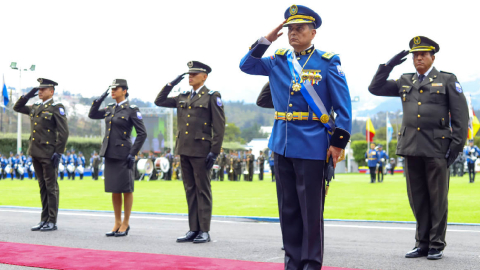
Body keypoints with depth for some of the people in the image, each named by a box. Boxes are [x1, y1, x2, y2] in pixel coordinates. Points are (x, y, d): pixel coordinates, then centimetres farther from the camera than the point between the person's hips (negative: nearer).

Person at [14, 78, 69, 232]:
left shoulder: (56, 108, -6)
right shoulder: (35, 108, 14)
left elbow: (64, 132, -11)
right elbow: (17, 108, 26)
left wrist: (58, 152, -15)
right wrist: (28, 95, 11)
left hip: (49, 154, -7)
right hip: (35, 153, 7)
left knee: (51, 187, -1)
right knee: (42, 187, 12)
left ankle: (52, 222, 3)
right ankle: (44, 220, 18)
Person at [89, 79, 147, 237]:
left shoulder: (132, 110, -7)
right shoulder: (110, 109, 12)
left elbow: (142, 133, -9)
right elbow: (92, 115, 21)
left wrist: (133, 153, -14)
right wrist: (100, 99, 8)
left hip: (123, 155, -7)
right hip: (109, 154, 7)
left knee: (126, 189, 2)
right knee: (114, 190, 11)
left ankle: (125, 224, 11)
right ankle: (117, 223, 20)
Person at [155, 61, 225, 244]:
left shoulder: (212, 97, -2)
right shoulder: (183, 98, 14)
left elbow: (219, 127, -7)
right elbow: (159, 101, 20)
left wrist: (214, 152, -12)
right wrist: (171, 84, 9)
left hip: (201, 150, -6)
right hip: (184, 150, 6)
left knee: (203, 190, -1)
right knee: (190, 190, 9)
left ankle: (204, 231, 3)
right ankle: (193, 230, 14)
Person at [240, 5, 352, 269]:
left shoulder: (327, 62, -2)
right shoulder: (279, 61, 11)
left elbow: (343, 105, -4)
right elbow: (247, 65, 16)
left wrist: (338, 143, -9)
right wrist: (265, 40, 5)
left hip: (311, 146, -5)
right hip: (282, 145, 5)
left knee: (311, 209, 0)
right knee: (288, 208, 10)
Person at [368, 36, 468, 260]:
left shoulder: (447, 80, 4)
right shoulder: (405, 82, 16)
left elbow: (461, 116, 0)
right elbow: (375, 88, 16)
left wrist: (456, 146, -8)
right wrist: (388, 65, 6)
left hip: (437, 148, -4)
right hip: (411, 148, 4)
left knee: (437, 199, 1)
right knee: (417, 199, 8)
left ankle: (437, 245, 9)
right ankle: (422, 243, 17)